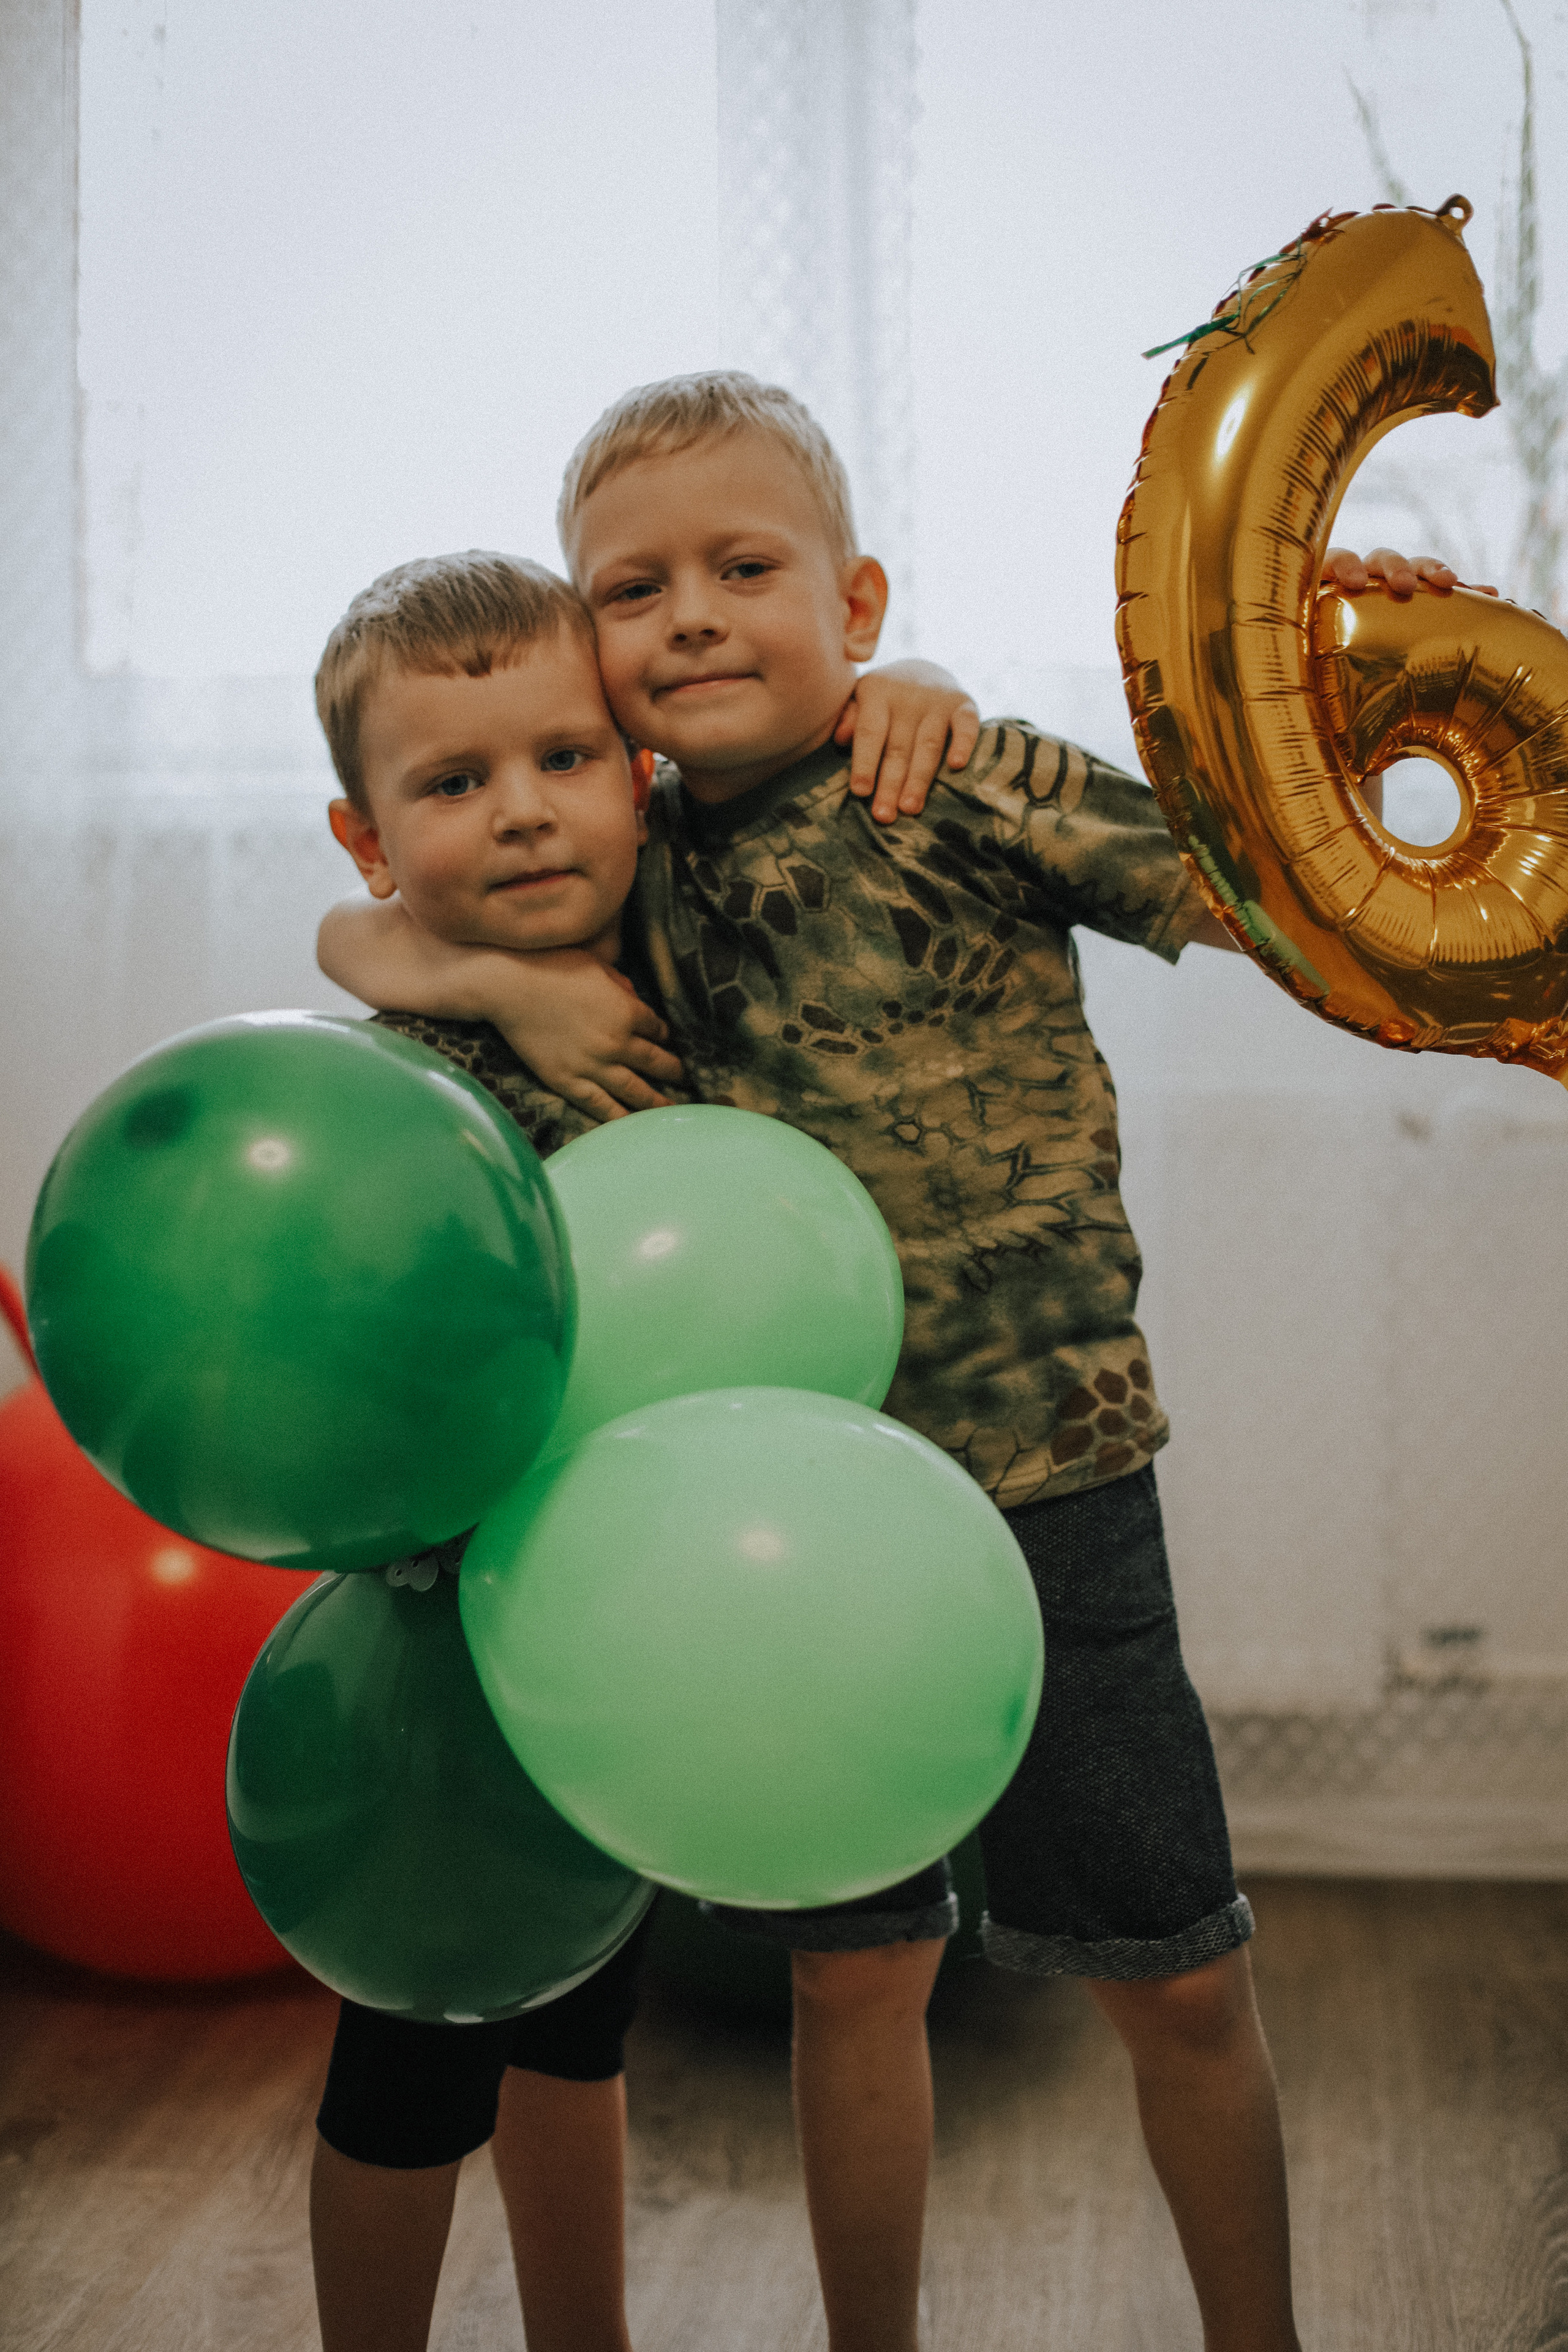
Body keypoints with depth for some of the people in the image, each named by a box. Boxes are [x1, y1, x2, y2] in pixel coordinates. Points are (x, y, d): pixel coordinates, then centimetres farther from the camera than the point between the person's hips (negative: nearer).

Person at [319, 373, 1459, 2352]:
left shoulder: (964, 791, -10)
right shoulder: (630, 861, 4)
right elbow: (355, 936, 13)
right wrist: (503, 977, -8)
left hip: (1042, 1483, -3)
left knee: (1177, 1979, 8)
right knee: (852, 1971, 14)